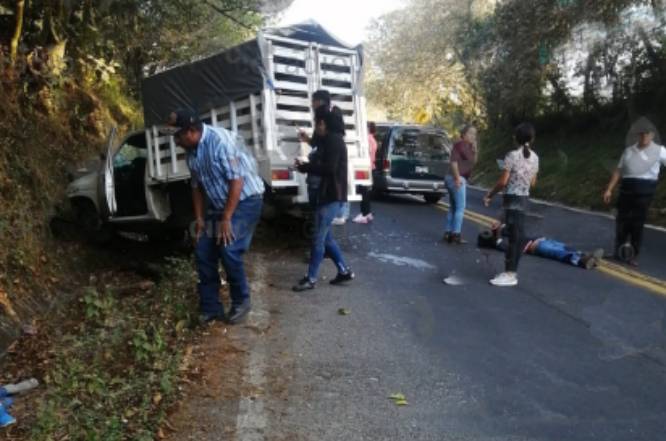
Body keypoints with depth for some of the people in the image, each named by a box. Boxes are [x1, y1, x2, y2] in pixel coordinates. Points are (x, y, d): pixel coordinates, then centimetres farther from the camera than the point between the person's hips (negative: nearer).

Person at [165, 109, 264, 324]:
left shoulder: (220, 140, -24)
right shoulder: (191, 151, 1)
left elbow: (237, 180, -26)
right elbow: (197, 185, 12)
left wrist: (226, 219, -24)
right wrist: (199, 218, 6)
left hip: (245, 200, -8)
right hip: (218, 204, 8)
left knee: (228, 251, -19)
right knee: (203, 252, 2)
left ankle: (241, 302, 3)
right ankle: (210, 307, 14)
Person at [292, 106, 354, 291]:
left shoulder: (333, 140, -15)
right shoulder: (331, 140, 17)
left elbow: (329, 168, -23)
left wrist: (304, 167, -14)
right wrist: (306, 166, 7)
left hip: (331, 196, -10)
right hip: (329, 195, 10)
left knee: (318, 238, -5)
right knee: (325, 237, 15)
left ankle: (311, 279, 3)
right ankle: (344, 271, 22)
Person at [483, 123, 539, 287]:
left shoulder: (512, 155, -15)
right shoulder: (534, 157, 6)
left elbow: (503, 182, -15)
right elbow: (532, 182, 13)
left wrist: (489, 195, -3)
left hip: (513, 199, -7)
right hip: (524, 198, 7)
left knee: (513, 236, -6)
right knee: (518, 236, 11)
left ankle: (510, 275, -2)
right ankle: (512, 271, 18)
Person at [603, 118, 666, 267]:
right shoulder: (628, 151, 11)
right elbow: (619, 171, 11)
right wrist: (609, 189, 5)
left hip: (645, 191, -3)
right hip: (626, 189, 3)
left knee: (638, 223, -1)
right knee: (622, 220, 8)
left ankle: (634, 255, 10)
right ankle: (618, 250, 25)